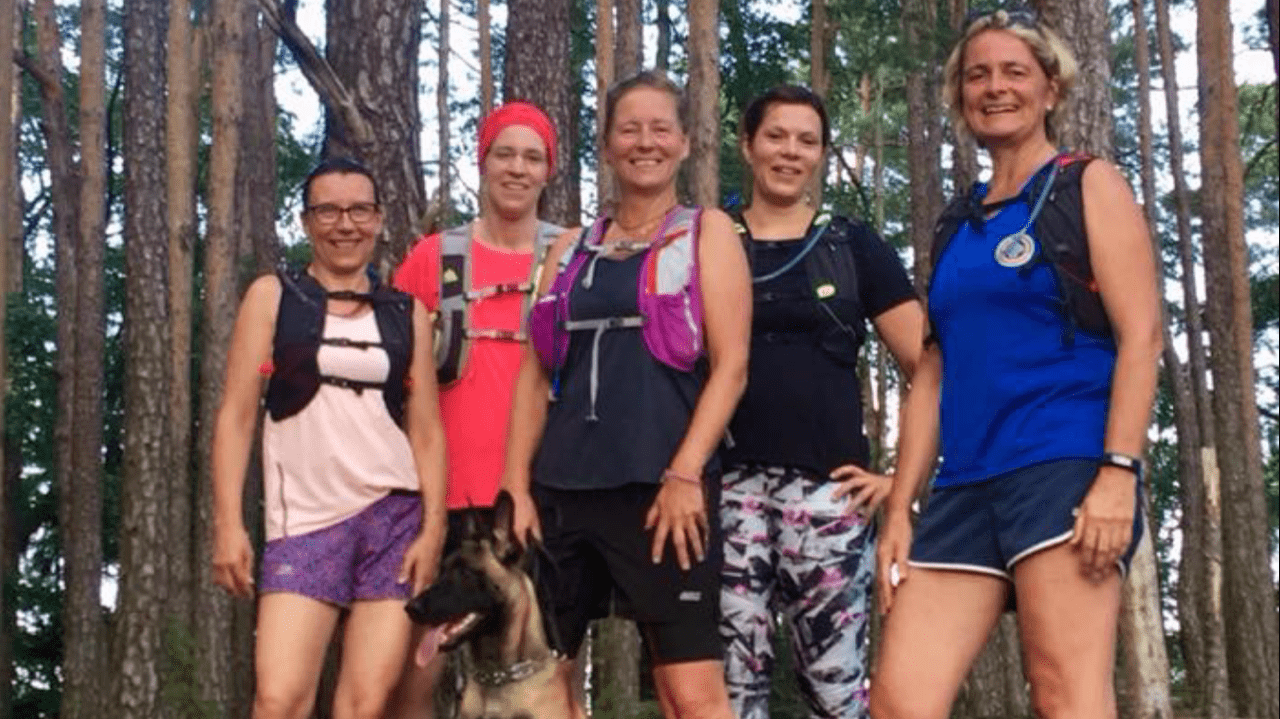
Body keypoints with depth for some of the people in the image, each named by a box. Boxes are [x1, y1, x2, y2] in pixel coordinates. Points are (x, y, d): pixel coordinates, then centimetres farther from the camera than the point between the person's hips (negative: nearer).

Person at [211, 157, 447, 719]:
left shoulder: (407, 313, 11)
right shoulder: (272, 297, 6)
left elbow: (426, 429, 10)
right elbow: (236, 414, 2)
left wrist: (434, 527, -1)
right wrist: (228, 522, -6)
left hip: (396, 519, 2)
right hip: (306, 522, -2)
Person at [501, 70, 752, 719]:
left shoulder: (706, 233, 6)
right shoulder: (571, 249, 18)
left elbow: (730, 366, -3)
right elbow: (535, 375, 15)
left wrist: (684, 476, -14)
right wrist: (516, 488, 5)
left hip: (660, 488, -5)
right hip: (561, 489, 5)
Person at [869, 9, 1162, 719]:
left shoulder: (1089, 185, 6)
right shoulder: (958, 226, 22)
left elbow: (1141, 334, -5)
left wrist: (1119, 472, -17)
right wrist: (898, 507, 13)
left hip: (1066, 466, -6)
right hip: (967, 486, 6)